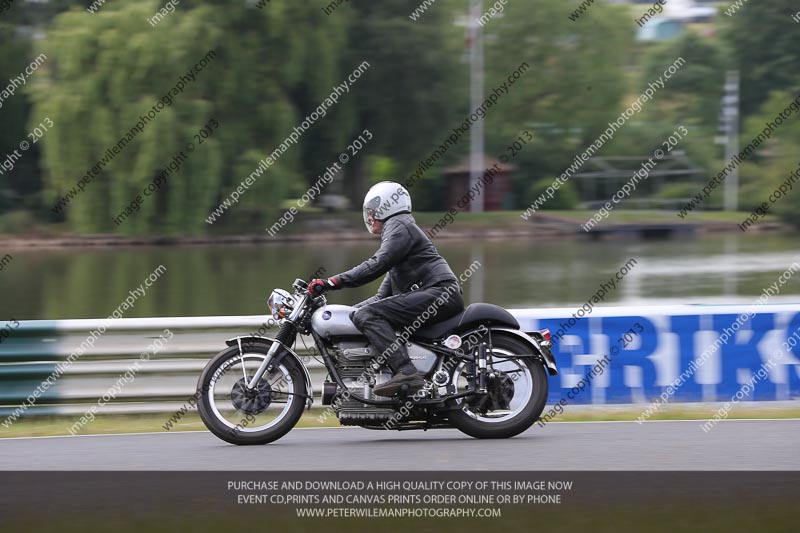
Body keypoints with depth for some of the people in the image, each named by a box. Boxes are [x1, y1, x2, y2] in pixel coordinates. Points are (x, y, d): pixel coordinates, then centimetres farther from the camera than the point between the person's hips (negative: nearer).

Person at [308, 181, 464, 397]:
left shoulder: (399, 227, -1)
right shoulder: (396, 228, 31)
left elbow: (377, 265, -17)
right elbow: (383, 296, 31)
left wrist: (331, 282, -20)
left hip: (440, 292, -11)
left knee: (366, 315, -22)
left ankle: (407, 372, -38)